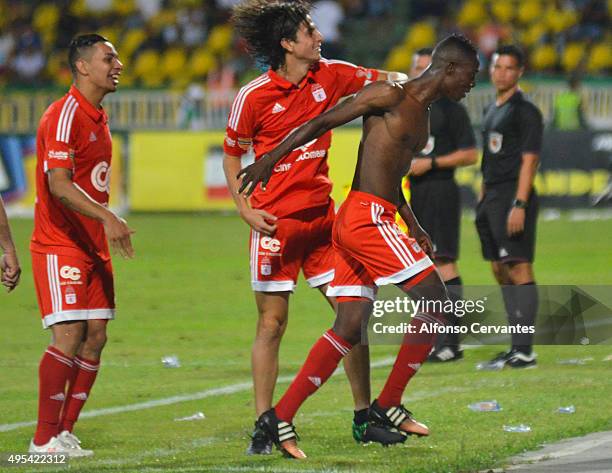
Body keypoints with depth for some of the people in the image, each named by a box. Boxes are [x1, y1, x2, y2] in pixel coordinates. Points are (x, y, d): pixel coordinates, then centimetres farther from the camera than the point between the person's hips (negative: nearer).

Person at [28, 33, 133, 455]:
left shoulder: (99, 118, 16)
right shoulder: (64, 116, -14)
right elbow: (58, 184, -23)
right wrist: (108, 218, -31)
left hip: (94, 247, 9)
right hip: (59, 246, -9)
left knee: (95, 337, 3)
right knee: (68, 337, -14)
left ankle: (64, 433, 8)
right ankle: (44, 440, -9)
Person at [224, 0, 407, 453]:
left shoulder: (329, 76, 2)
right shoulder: (254, 96, -8)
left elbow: (383, 80, 11)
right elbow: (232, 153, 2)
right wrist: (245, 209, -7)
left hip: (322, 215, 4)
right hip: (276, 222, -4)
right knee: (272, 323, -2)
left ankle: (364, 417, 12)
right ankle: (264, 425, 5)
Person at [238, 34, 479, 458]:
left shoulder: (422, 114, 20)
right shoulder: (392, 95, -8)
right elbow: (322, 123, -10)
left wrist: (413, 225, 29)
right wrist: (270, 159, -15)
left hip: (371, 220, 9)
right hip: (366, 217, -9)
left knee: (350, 328, 4)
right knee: (436, 301, -8)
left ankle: (281, 416, 3)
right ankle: (389, 404, -2)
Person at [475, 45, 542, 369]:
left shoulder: (525, 111, -8)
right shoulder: (492, 111, 18)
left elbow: (529, 160, -15)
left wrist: (519, 205, -21)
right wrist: (483, 203, 19)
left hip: (513, 197, -10)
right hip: (492, 197, 10)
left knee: (519, 269, -12)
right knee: (501, 271, 11)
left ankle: (524, 351, -14)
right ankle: (516, 348, 17)